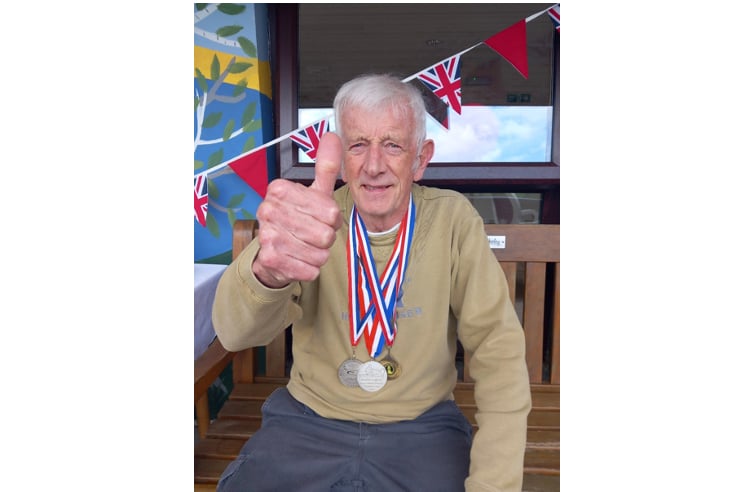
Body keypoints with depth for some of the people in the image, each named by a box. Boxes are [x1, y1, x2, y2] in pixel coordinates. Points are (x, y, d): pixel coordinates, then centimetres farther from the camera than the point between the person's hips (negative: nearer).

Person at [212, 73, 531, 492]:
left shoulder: (452, 219, -9)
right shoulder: (313, 215, -9)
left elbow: (498, 346, -9)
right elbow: (236, 331, -23)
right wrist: (268, 271, -47)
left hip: (422, 428, 0)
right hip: (307, 423, 1)